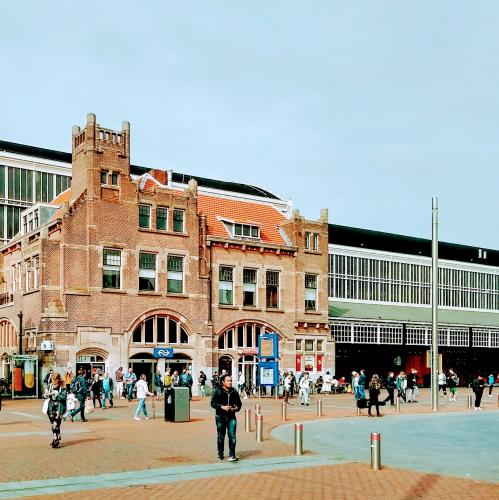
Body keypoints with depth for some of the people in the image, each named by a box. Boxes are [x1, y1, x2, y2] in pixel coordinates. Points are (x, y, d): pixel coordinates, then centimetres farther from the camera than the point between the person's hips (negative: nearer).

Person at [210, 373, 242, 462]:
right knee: (221, 436, 10)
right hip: (220, 416, -2)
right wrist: (222, 407, -23)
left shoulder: (234, 391, 7)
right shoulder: (217, 391, -4)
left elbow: (239, 403, 13)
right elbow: (213, 403, -9)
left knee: (232, 436, -8)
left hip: (231, 416, 2)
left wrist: (236, 408, -9)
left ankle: (232, 456, -6)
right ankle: (220, 453, 28)